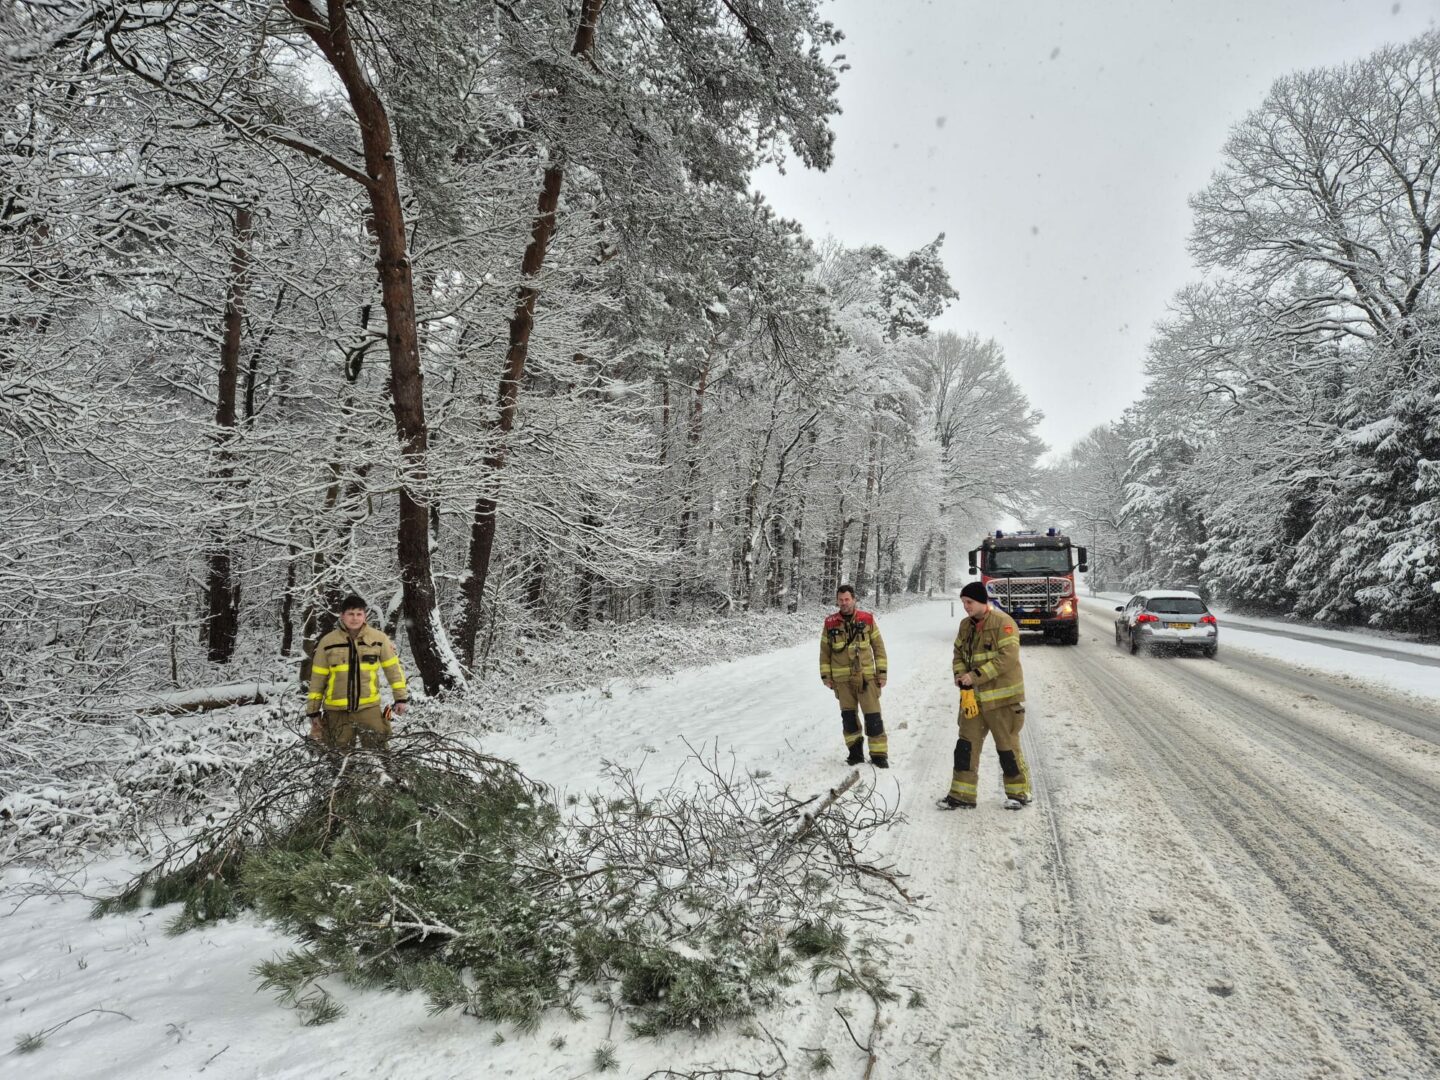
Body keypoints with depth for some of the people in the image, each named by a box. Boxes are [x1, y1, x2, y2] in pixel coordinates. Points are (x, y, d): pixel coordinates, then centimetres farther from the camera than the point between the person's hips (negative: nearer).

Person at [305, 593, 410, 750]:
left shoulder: (378, 638, -2)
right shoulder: (327, 642, -3)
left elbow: (393, 668, 5)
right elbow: (317, 678, 3)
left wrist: (401, 697, 2)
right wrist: (313, 710, 5)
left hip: (369, 707, 0)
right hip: (337, 710, 0)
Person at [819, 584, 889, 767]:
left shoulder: (867, 619, -2)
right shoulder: (830, 623, 0)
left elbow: (878, 646, 4)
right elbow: (824, 651, 7)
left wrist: (882, 672, 1)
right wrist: (826, 675, 4)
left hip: (866, 676, -1)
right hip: (842, 678, 1)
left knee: (873, 715, -3)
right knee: (848, 715, 9)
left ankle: (879, 754, 6)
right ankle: (855, 750, 24)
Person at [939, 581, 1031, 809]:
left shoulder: (1003, 623, -15)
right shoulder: (966, 625, 7)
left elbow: (1007, 658, -22)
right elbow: (959, 654, 13)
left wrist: (975, 676, -22)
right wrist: (961, 676, -7)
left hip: (1001, 697, -6)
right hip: (972, 696, 6)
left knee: (1007, 747, 5)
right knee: (966, 745, 4)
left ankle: (1018, 792, 23)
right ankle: (962, 795, 11)